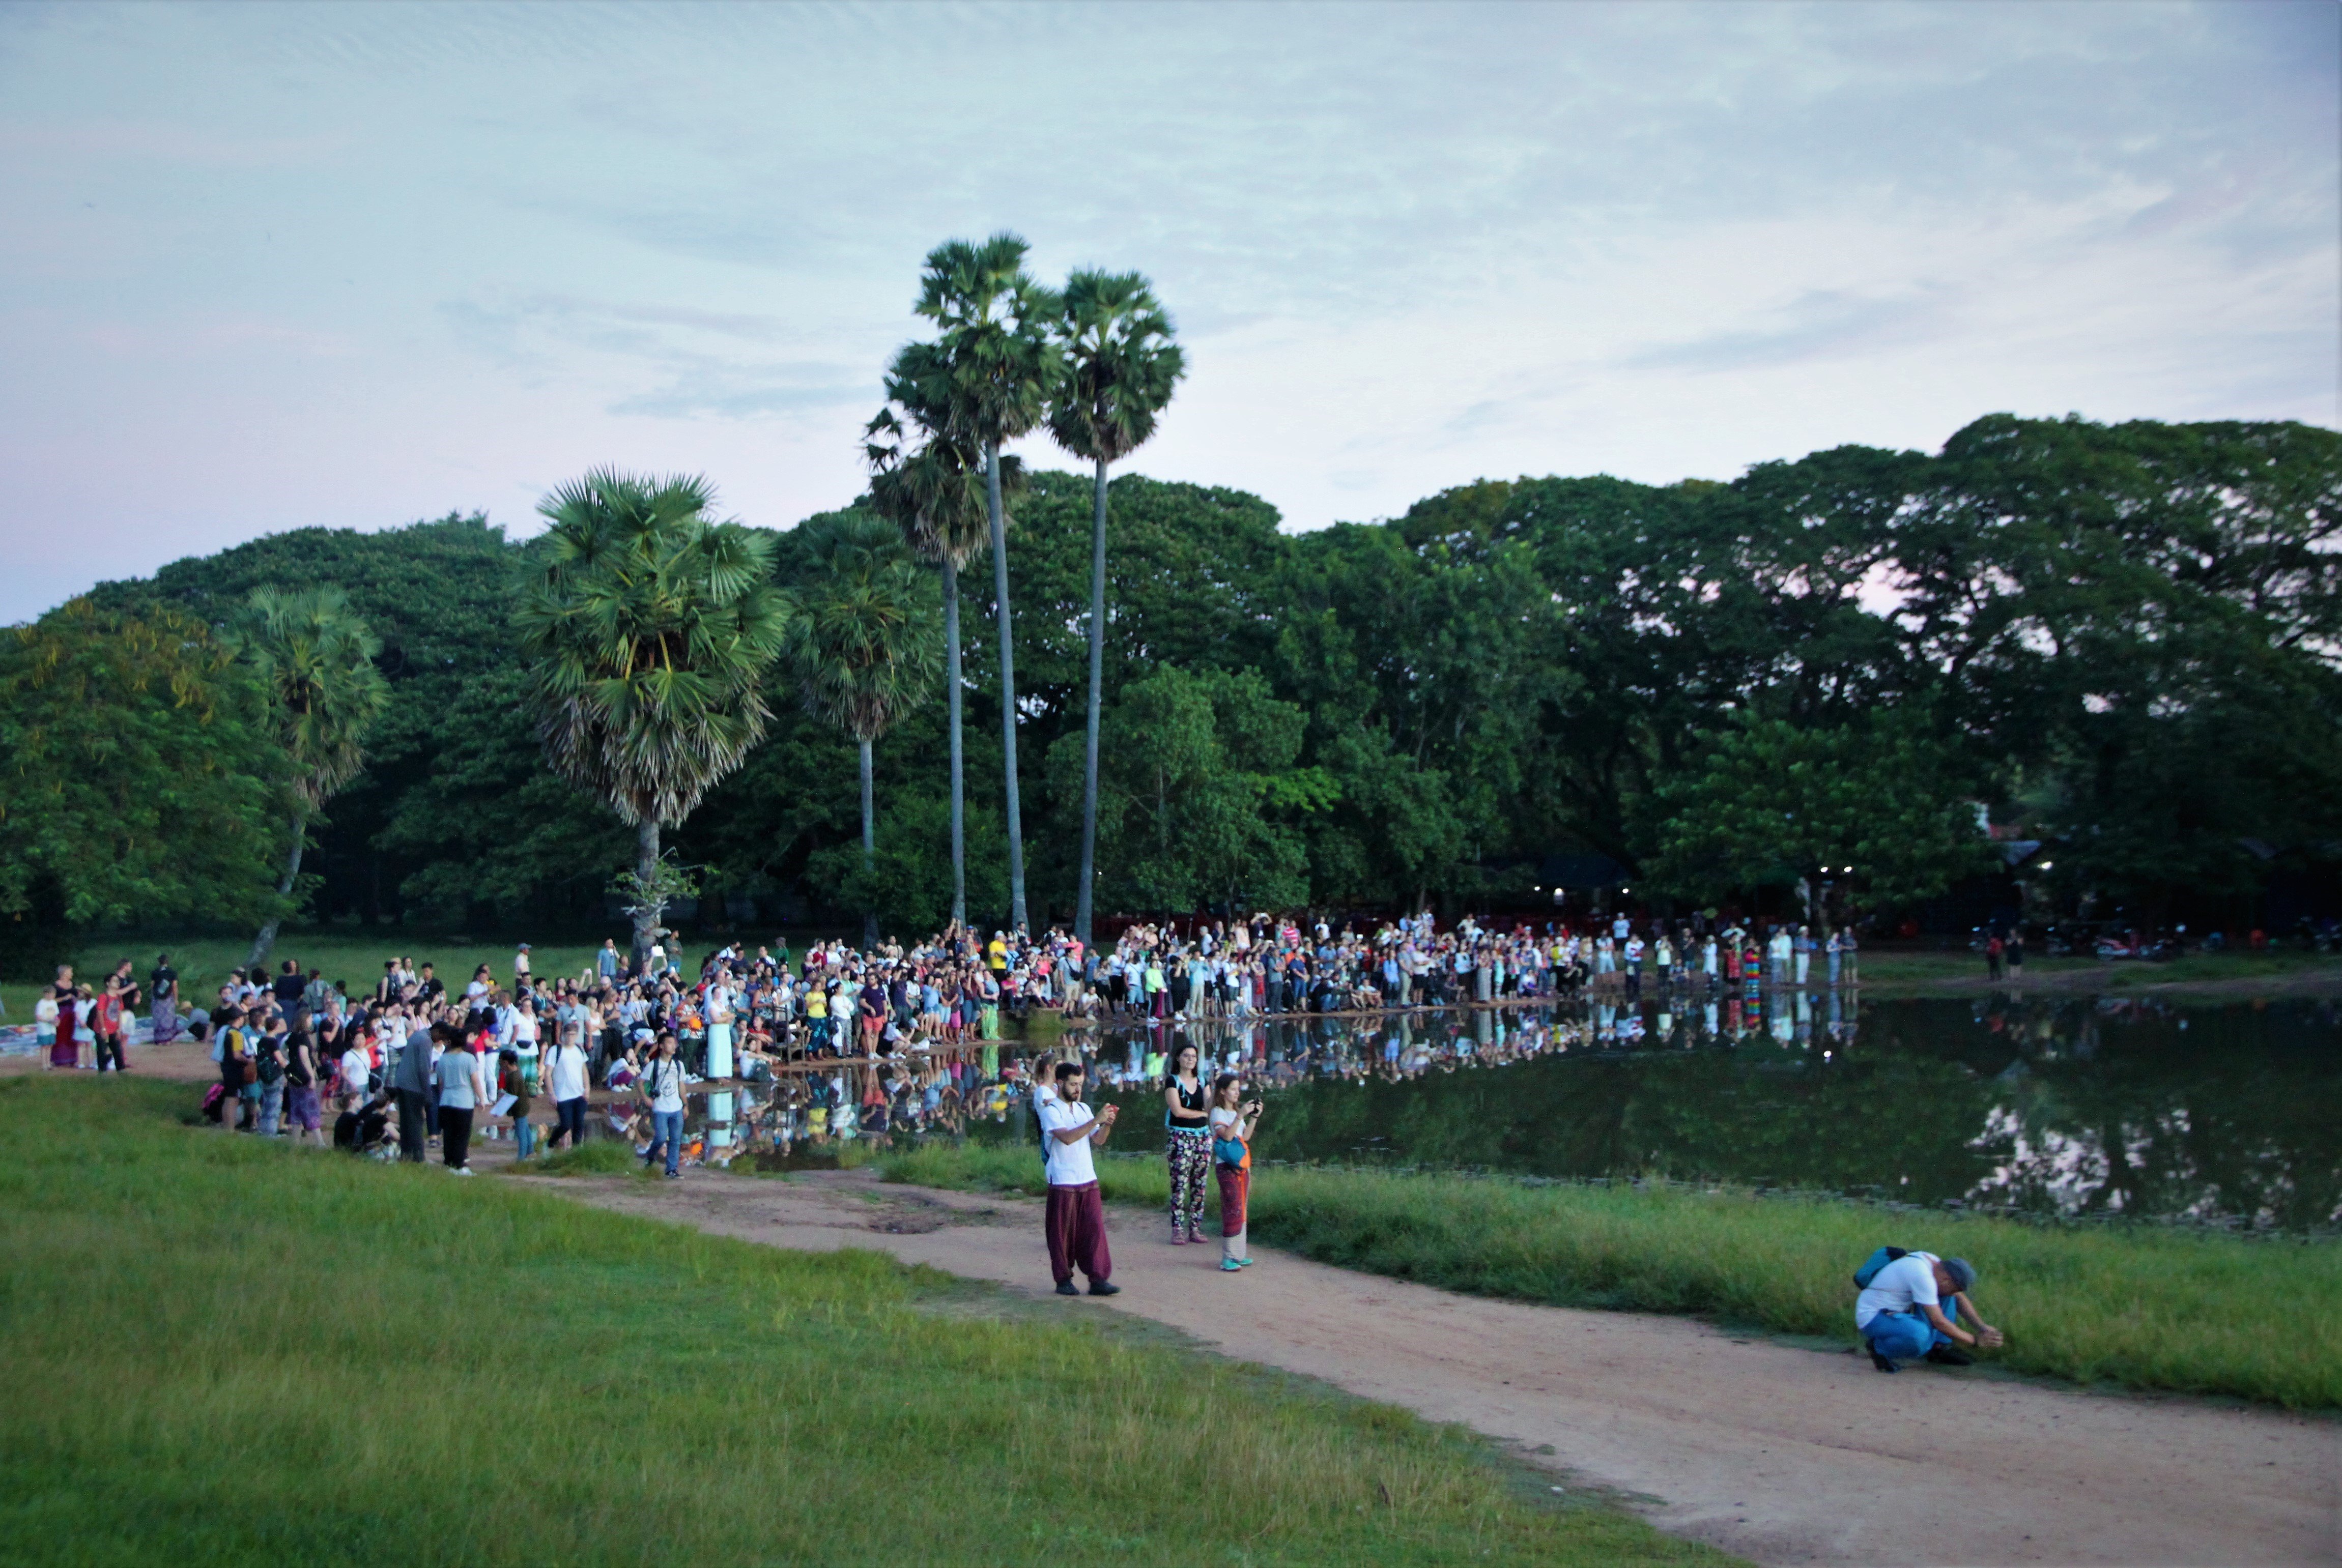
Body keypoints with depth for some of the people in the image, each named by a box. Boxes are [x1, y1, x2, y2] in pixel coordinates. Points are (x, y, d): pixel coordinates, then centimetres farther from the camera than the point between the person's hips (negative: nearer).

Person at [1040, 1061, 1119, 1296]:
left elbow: (1098, 1139, 8)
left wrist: (1107, 1124, -11)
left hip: (1088, 1179, 6)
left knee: (1094, 1229, -1)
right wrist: (1096, 1120, -25)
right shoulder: (1050, 1111, -7)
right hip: (1063, 1182, -5)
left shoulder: (1083, 1109, 14)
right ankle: (1064, 1279, 12)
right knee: (1063, 1232, 1)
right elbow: (1067, 1137, -23)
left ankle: (1098, 1279, 0)